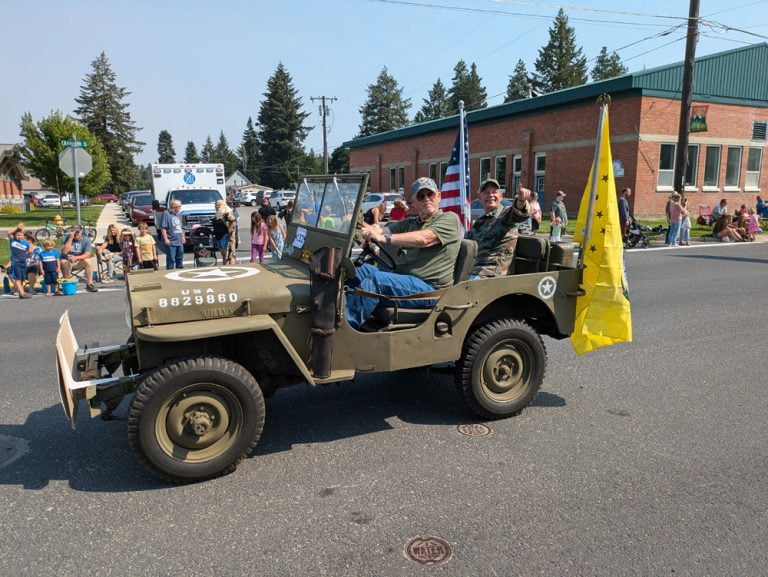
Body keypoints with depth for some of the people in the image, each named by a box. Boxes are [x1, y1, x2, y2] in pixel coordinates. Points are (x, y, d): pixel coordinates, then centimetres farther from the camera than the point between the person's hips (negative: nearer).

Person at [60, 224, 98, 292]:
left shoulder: (86, 239, -7)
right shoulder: (68, 238, -8)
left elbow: (87, 254, -15)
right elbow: (64, 251, -22)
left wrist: (76, 258, -32)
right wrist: (70, 238, -26)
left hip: (79, 262, 1)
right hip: (67, 260, -1)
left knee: (88, 261, -28)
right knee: (64, 262, -33)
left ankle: (89, 284, -23)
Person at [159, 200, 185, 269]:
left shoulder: (178, 215, 16)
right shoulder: (166, 214, -10)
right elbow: (163, 228, -15)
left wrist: (183, 237, 20)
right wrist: (166, 239, -20)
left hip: (180, 242, 8)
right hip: (171, 242, -8)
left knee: (180, 258, 15)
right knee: (171, 259, -7)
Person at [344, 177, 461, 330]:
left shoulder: (449, 219, 4)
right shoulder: (409, 223, 27)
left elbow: (424, 239, -16)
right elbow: (385, 229, 10)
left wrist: (385, 238, -23)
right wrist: (370, 230, -16)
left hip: (429, 288, -6)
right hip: (402, 278, 7)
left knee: (376, 279, -27)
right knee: (365, 269, -18)